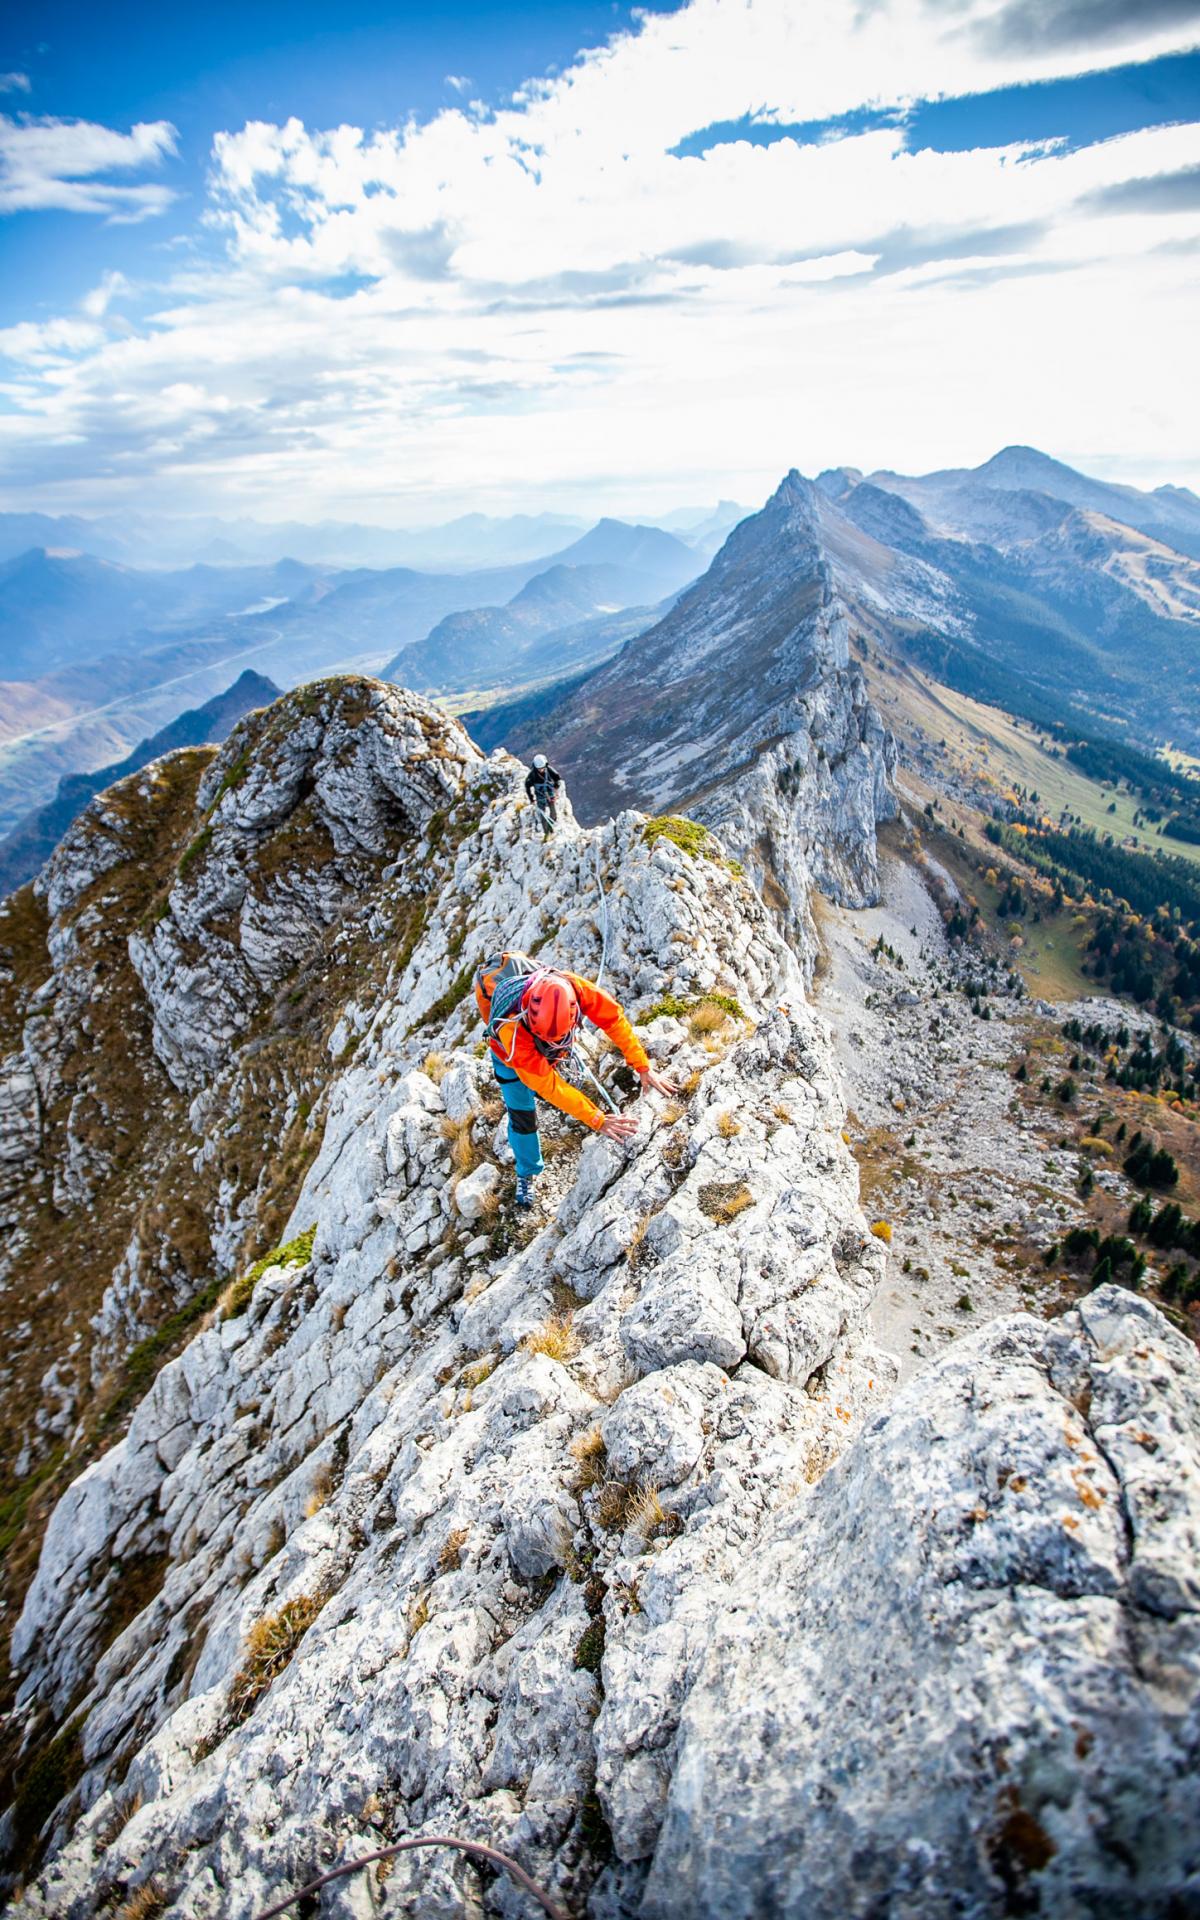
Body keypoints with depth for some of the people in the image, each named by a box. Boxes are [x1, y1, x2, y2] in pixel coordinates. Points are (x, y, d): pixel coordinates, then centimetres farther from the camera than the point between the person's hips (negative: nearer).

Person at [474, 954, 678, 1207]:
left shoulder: (573, 988, -42)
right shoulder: (511, 1031, -49)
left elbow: (614, 1018, -28)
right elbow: (549, 1086, -43)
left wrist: (643, 1067, -30)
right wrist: (598, 1121, -42)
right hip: (510, 1056, -3)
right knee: (522, 1117, 1)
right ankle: (526, 1174, 27)